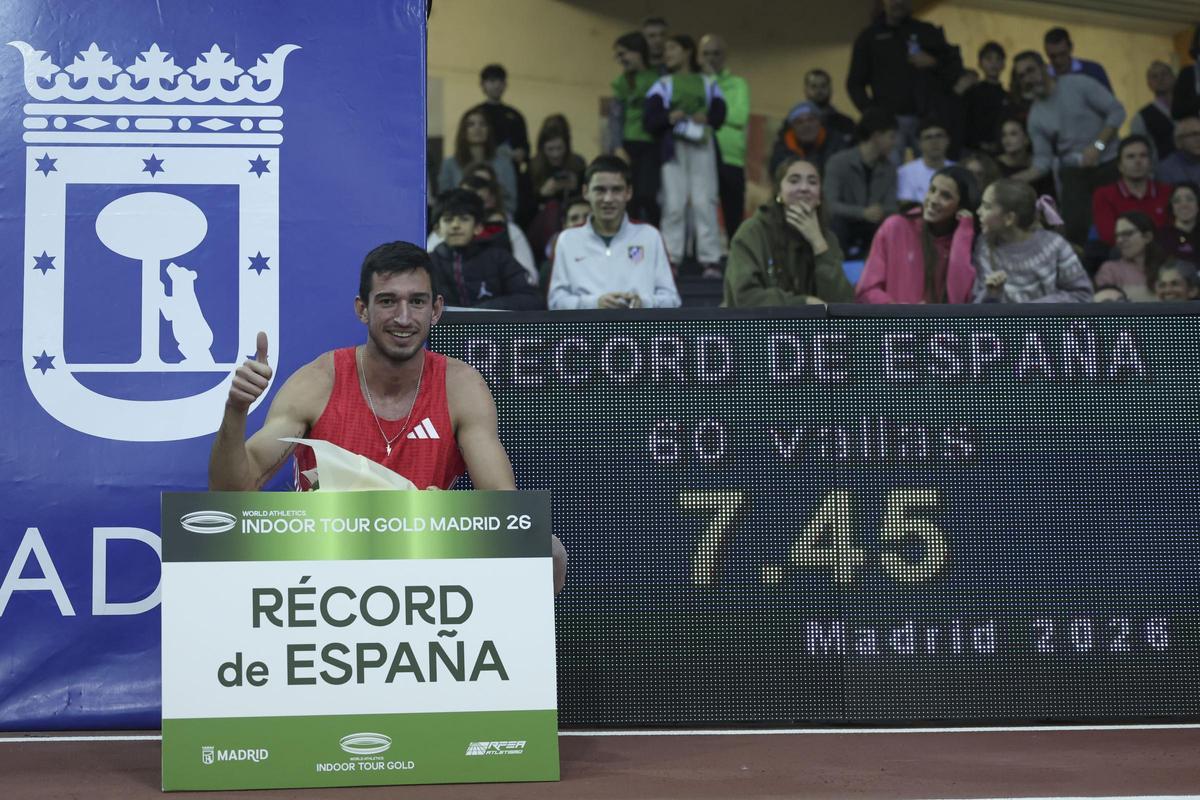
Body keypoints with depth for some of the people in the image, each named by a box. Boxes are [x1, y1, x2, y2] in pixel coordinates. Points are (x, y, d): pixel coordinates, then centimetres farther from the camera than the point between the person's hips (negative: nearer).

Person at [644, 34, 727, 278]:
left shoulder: (708, 84, 13)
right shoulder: (663, 85, 11)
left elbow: (719, 113, 3)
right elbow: (651, 121, 0)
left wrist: (706, 118, -17)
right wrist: (669, 117, -20)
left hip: (702, 146, 0)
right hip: (674, 146, 0)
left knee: (704, 201, -3)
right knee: (674, 202, -2)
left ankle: (710, 259, -3)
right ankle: (670, 258, 1)